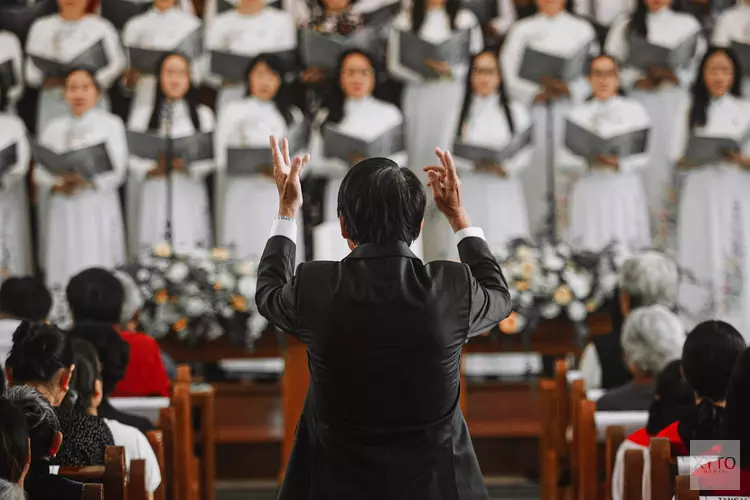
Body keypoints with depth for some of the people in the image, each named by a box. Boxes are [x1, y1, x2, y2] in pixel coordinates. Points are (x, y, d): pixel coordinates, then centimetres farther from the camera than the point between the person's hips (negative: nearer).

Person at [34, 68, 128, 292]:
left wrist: (87, 180, -22)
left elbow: (116, 168, -5)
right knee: (61, 278, -1)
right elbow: (40, 170, 7)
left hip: (97, 209, -3)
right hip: (62, 212, 3)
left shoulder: (110, 124, 6)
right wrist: (57, 184, -15)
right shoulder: (54, 128, 16)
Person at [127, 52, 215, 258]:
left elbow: (210, 158, 3)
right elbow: (131, 158, 4)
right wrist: (154, 168, -14)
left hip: (189, 200, 0)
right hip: (154, 200, 0)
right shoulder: (141, 115, 13)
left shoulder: (202, 115, 13)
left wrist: (186, 165, -15)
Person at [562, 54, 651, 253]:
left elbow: (643, 155, 2)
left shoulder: (634, 109, 11)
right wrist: (591, 161, -15)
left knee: (626, 251, -6)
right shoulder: (578, 113, 14)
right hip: (590, 190, 1)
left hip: (625, 189, -1)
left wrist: (619, 162, -16)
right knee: (589, 251, -5)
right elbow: (568, 155, 5)